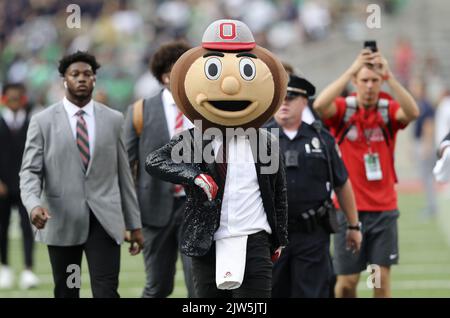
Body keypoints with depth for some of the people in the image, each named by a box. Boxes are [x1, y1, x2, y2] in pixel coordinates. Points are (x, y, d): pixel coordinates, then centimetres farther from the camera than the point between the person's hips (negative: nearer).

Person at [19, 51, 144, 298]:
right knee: (66, 293, 10)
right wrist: (33, 204, -22)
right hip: (62, 222, 0)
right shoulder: (43, 121, 3)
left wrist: (134, 224, 10)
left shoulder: (113, 120, 9)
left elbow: (124, 173, 11)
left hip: (104, 221, 0)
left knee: (106, 293, -11)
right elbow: (30, 171, -1)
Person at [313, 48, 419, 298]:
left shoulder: (388, 110, 0)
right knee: (347, 281, 3)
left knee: (382, 277, -2)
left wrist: (389, 76, -28)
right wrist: (350, 70, -25)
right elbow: (319, 105, -24)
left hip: (384, 208, 1)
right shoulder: (343, 109, -2)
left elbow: (412, 112, -21)